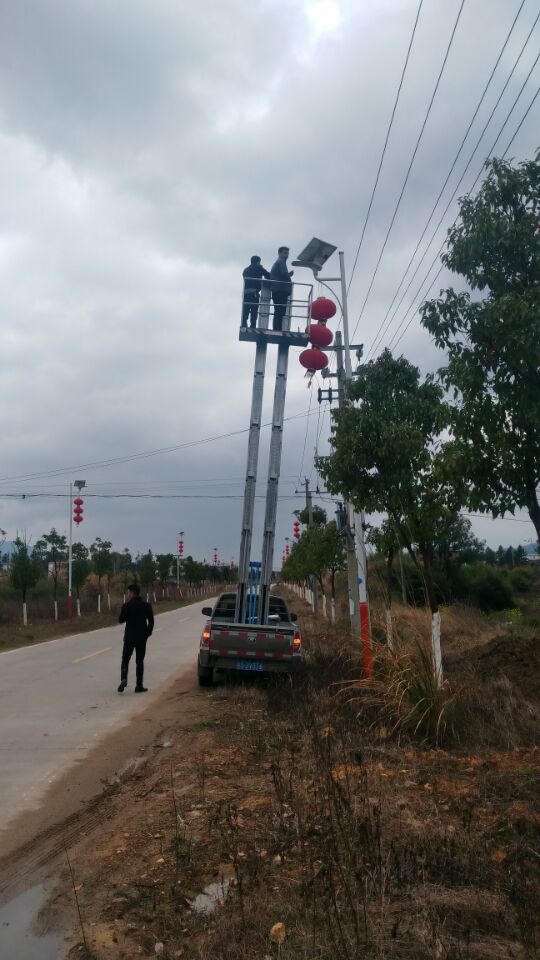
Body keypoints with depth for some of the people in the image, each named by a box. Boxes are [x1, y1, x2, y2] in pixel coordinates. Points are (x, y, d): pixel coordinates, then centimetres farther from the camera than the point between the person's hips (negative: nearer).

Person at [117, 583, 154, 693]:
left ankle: (123, 679, -13)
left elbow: (121, 620, -4)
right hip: (142, 638, 2)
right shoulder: (146, 605, -1)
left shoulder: (127, 605, -9)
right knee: (139, 661, 7)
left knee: (125, 660, 9)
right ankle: (139, 686, 6)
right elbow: (151, 621, 0)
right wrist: (147, 633, 9)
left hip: (129, 637, -2)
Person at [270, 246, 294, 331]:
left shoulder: (276, 263, 25)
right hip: (281, 290, -10)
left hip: (276, 291, 10)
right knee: (280, 312, -14)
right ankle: (278, 329, -20)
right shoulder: (281, 261, -4)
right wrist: (290, 274, 2)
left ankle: (276, 329, 8)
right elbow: (284, 273, -20)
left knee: (278, 312, 10)